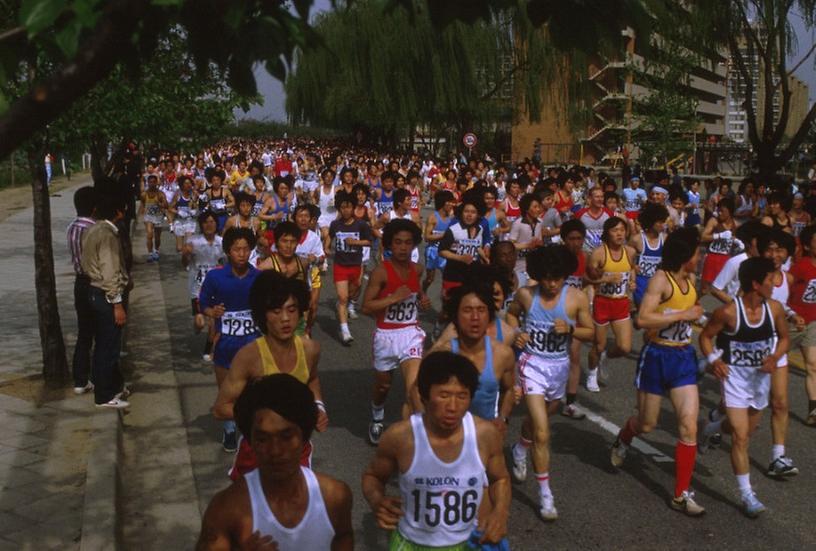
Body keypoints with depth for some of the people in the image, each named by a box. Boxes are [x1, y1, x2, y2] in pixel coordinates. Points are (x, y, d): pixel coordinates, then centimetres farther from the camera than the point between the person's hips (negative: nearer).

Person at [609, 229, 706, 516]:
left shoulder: (691, 279, 7)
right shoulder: (661, 279, -16)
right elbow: (642, 318, -27)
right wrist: (684, 314, -24)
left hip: (684, 358, 6)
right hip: (657, 356, -6)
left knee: (689, 426, -3)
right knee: (646, 424, 11)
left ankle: (682, 494, 6)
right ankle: (621, 441, 48)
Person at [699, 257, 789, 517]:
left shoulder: (774, 308, -9)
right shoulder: (728, 312, -21)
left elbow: (783, 337, 7)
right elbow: (705, 336, -7)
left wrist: (775, 356, -11)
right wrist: (713, 359, -23)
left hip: (761, 376, 5)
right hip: (735, 377, -5)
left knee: (746, 429, 22)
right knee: (741, 437, -8)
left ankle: (710, 429, 54)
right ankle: (746, 494, 3)